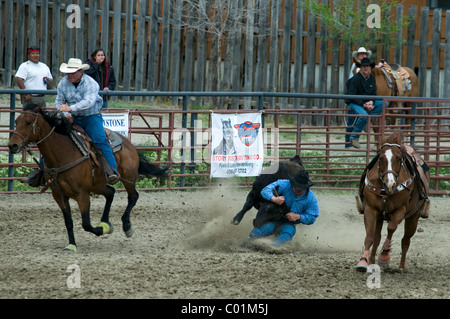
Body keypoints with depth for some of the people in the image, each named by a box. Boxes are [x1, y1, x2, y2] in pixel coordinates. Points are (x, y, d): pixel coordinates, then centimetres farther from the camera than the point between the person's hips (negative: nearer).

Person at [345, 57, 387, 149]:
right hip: (354, 103, -7)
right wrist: (363, 104, -23)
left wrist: (371, 102, -13)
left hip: (367, 103, 7)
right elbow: (351, 96, -17)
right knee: (363, 115, -34)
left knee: (383, 104, -9)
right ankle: (354, 137, -19)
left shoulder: (372, 78, 7)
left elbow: (373, 94, 10)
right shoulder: (355, 79, -14)